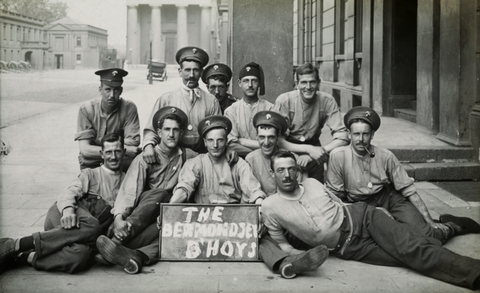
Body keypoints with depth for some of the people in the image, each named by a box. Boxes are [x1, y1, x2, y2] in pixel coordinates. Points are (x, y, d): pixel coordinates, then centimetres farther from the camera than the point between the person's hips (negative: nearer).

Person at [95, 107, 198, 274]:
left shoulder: (188, 157, 11)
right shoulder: (145, 159, 0)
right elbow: (129, 191, -14)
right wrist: (119, 217, -32)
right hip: (140, 212, -2)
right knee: (161, 194, -34)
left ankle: (139, 255, -56)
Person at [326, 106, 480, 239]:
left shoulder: (385, 156, -7)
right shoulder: (338, 156, -11)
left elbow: (409, 190, -4)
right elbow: (334, 195, -2)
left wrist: (429, 221, -7)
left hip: (389, 198, 0)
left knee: (422, 232, -23)